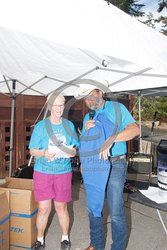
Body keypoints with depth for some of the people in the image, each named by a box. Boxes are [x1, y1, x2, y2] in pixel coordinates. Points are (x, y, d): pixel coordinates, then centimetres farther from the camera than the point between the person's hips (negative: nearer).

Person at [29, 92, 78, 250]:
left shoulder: (69, 125, 3)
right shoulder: (40, 126, -4)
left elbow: (76, 146, 9)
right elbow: (32, 150, -3)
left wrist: (73, 151, -14)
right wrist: (43, 153, -23)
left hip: (63, 172, 1)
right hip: (43, 172, -1)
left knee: (61, 207, 11)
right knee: (43, 209, 4)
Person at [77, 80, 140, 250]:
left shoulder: (116, 108, -2)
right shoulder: (87, 117, 14)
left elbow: (134, 129, -16)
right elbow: (83, 143, 16)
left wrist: (110, 140, -28)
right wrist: (85, 130, -4)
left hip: (114, 167, -5)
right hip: (92, 168, 6)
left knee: (116, 213, 2)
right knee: (93, 209, 15)